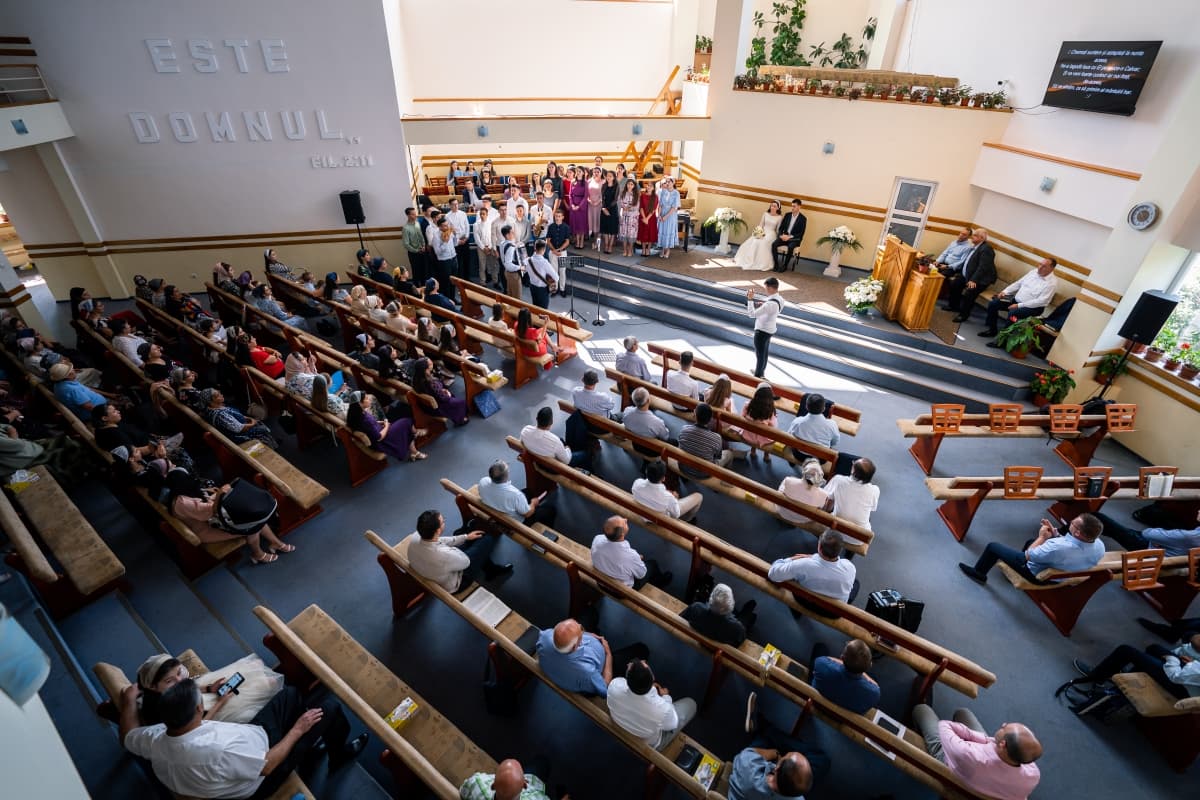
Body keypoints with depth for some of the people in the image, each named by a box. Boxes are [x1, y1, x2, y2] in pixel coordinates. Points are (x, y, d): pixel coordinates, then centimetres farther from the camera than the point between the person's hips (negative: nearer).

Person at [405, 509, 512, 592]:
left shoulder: (414, 538, -25)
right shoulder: (445, 556, -44)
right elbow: (466, 561, -21)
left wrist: (465, 537, 3)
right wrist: (453, 549, -3)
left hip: (431, 574, 6)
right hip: (451, 584, -6)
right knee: (487, 540, 1)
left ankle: (491, 568, 31)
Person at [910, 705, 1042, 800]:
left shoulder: (967, 754, -50)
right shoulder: (1033, 776, -36)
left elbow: (944, 725, -29)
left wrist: (982, 739, -22)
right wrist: (988, 740, -20)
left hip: (945, 756, -3)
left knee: (921, 709, 17)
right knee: (962, 713, 26)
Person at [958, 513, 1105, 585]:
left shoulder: (1058, 547, -44)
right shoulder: (1099, 546, -23)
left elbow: (1029, 555, -24)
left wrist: (1042, 537, -11)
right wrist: (1055, 533, -8)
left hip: (1037, 574, -7)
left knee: (993, 546, 8)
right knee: (1030, 541, 32)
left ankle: (978, 573, 33)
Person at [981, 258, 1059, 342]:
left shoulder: (1052, 283, -14)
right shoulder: (1034, 272, 7)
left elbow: (1041, 301, -21)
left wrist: (1019, 305, -24)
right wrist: (1005, 291, -2)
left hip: (1033, 307, -7)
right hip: (1016, 299, 7)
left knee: (1012, 313, -35)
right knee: (993, 303, -8)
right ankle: (992, 330, 4)